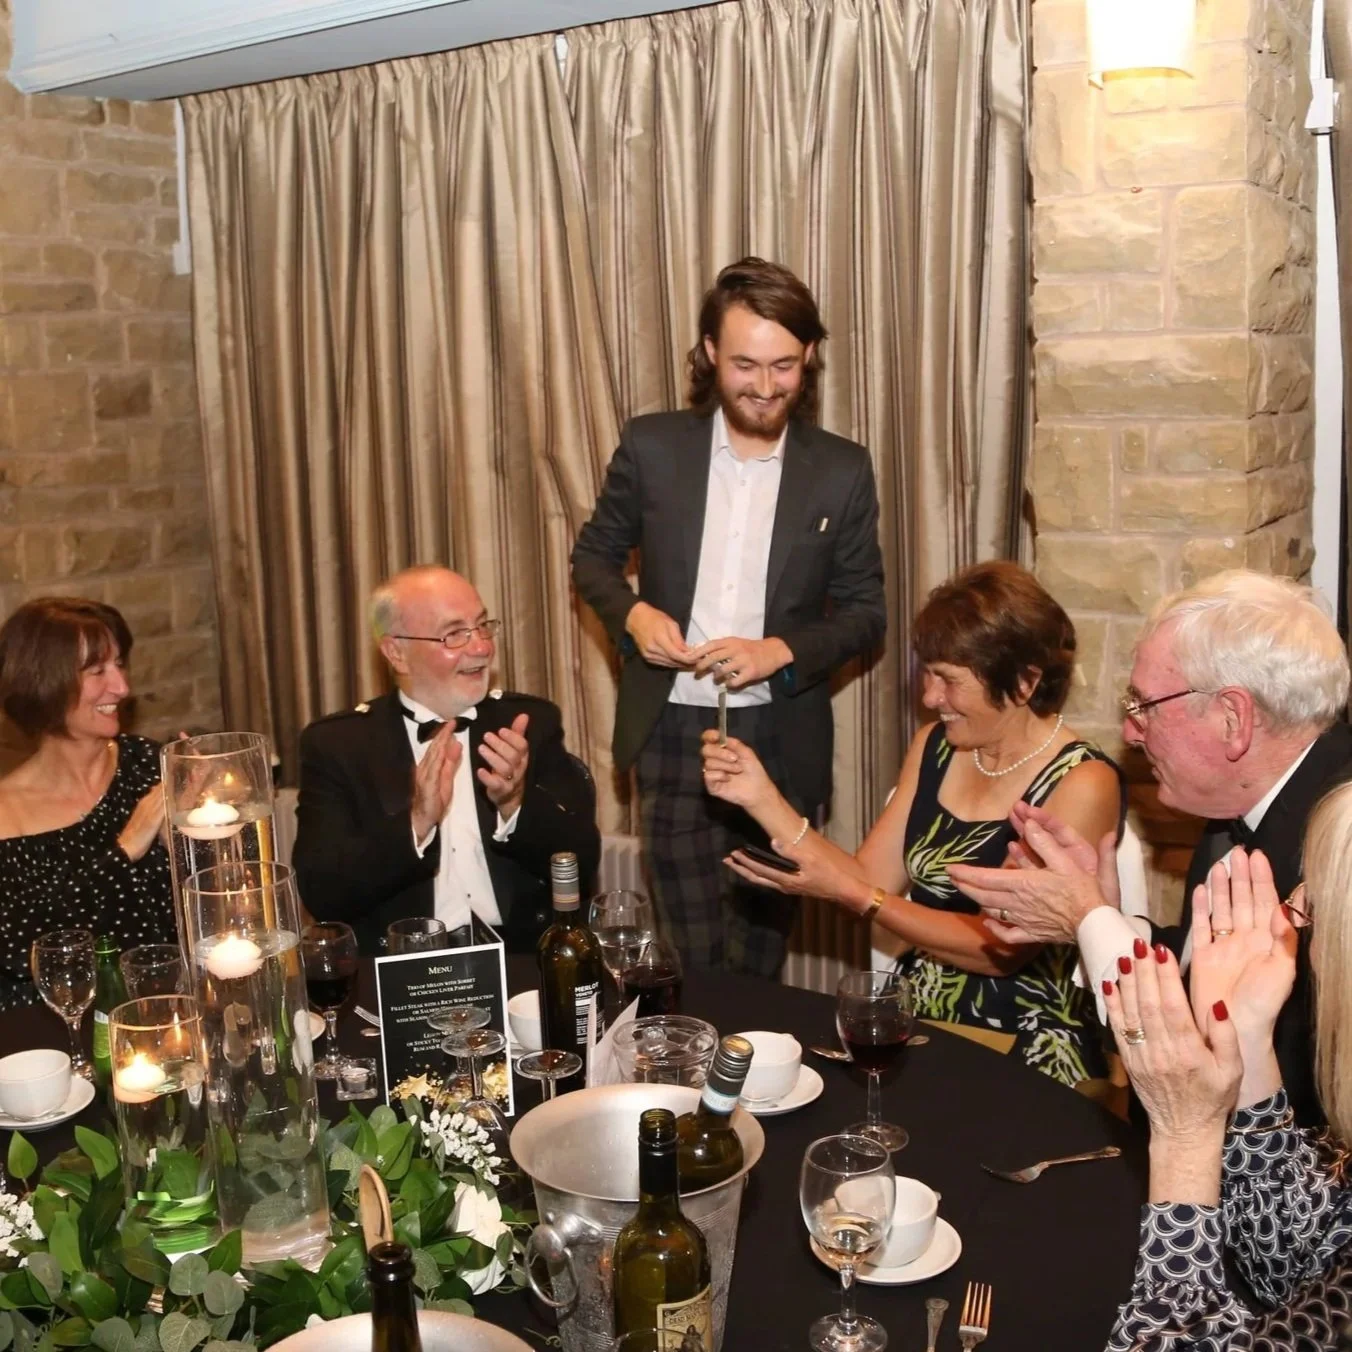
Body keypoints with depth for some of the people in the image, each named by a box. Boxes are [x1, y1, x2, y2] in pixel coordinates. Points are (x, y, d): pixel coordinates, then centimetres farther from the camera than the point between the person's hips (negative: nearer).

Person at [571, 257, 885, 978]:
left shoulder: (842, 471, -3)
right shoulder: (651, 446, -3)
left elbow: (866, 612, 1)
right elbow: (593, 556, 9)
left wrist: (779, 651, -16)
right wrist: (632, 614, -12)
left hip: (781, 740, 1)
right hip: (671, 731, 0)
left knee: (761, 947, 15)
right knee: (696, 954, 3)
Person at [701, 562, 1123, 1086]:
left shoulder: (1083, 785, -14)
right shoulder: (934, 747, 6)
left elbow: (1003, 949, -17)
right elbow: (874, 883, 2)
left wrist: (851, 892, -19)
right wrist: (763, 797, -6)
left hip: (1023, 1054, -6)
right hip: (914, 1024, 6)